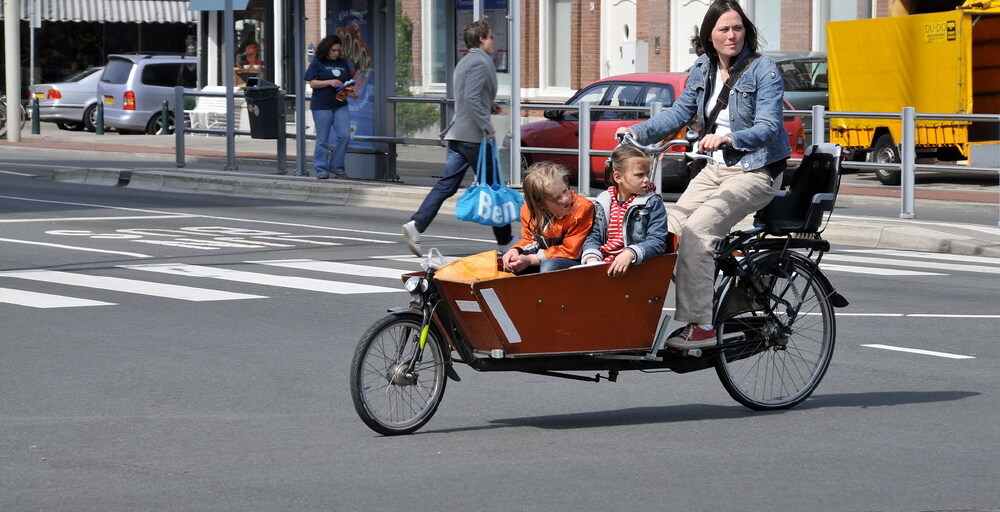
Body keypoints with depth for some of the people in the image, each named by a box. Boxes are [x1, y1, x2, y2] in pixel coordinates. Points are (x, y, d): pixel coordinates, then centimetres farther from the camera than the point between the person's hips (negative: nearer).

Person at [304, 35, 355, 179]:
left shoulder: (343, 63, 12)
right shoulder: (318, 63, 0)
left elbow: (349, 81, 19)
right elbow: (312, 83, -6)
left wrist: (349, 89, -3)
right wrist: (329, 82, -17)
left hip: (340, 104, 4)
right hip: (322, 106, -4)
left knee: (344, 135, -7)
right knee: (323, 139, 1)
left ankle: (337, 166, 7)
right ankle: (321, 169, 10)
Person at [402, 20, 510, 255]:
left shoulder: (464, 62, 19)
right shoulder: (481, 62, -12)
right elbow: (472, 98, -23)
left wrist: (490, 107, 22)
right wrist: (487, 128, -22)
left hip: (457, 134, 9)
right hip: (473, 135, -9)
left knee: (447, 184, 3)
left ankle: (416, 225, -10)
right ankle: (504, 242, 8)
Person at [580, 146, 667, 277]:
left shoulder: (653, 203, 1)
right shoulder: (604, 201, 11)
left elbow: (657, 241, -8)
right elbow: (594, 235, 12)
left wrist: (630, 254, -25)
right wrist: (592, 257, -11)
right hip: (603, 263, 3)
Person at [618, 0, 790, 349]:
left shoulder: (764, 71, -12)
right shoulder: (702, 70, 7)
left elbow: (768, 127, -20)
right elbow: (679, 113, 16)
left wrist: (727, 138, -37)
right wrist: (638, 132, 3)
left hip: (755, 173, -7)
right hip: (716, 169, 7)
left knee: (696, 230, -24)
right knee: (669, 229, -7)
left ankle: (700, 326, -23)